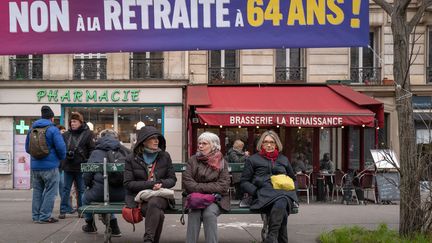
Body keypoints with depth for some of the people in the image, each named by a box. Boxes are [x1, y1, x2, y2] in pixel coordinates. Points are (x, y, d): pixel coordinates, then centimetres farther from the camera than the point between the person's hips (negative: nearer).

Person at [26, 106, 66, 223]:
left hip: (35, 166, 6)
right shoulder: (53, 129, -10)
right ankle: (45, 216, 1)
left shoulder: (32, 129, 10)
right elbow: (61, 147, -16)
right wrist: (61, 157, 3)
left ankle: (36, 216, 18)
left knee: (37, 191, 15)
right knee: (50, 191, 2)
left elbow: (27, 148, 16)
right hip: (50, 166, -6)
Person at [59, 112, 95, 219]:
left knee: (81, 190, 7)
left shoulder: (87, 134, -1)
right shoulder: (66, 135, 9)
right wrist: (66, 154, -6)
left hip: (81, 167, -3)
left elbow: (92, 149, -4)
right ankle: (63, 210, 10)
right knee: (66, 189, 6)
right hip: (68, 166, 3)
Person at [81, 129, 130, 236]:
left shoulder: (96, 153, 4)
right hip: (122, 194, 4)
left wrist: (89, 185, 21)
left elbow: (86, 176, 0)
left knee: (86, 198, 28)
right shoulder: (124, 151, 11)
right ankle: (114, 228, 28)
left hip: (101, 192, -4)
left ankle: (90, 225, 45)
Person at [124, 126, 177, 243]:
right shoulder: (132, 159, 3)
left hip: (160, 195, 1)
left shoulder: (165, 156, 8)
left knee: (153, 202, -37)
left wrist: (162, 184, -14)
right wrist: (150, 184, -16)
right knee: (159, 214, -34)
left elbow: (172, 179, 10)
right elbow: (128, 183, -3)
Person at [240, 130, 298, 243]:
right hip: (264, 193, -2)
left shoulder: (283, 159, 28)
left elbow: (293, 179, 38)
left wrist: (291, 190, 15)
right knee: (281, 206, -38)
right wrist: (256, 192, -5)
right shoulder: (253, 159, 18)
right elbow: (244, 182, 13)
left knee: (281, 203, -39)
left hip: (284, 192, 2)